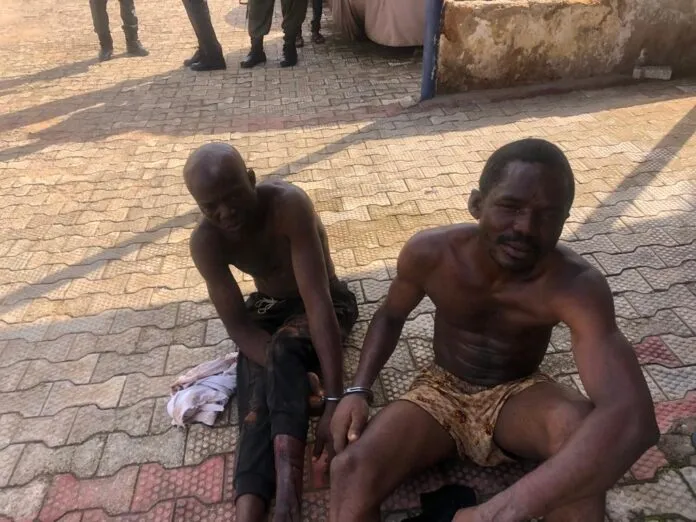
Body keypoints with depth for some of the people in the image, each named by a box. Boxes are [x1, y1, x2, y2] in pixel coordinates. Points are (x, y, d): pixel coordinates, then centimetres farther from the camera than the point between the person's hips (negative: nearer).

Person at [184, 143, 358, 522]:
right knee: (257, 409, -24)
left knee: (284, 348, -37)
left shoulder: (288, 204, -32)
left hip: (326, 302, -3)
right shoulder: (205, 241, -19)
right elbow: (237, 324, -20)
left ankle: (287, 488, -43)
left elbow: (317, 302, -37)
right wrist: (294, 381, -35)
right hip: (268, 307, 3)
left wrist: (334, 399, -41)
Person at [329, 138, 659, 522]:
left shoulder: (577, 286, -29)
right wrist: (358, 390, -15)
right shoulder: (428, 253, -21)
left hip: (518, 397, 0)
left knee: (583, 429, -35)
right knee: (350, 471, -25)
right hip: (441, 391, 1)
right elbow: (390, 316, 1)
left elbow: (633, 417, -43)